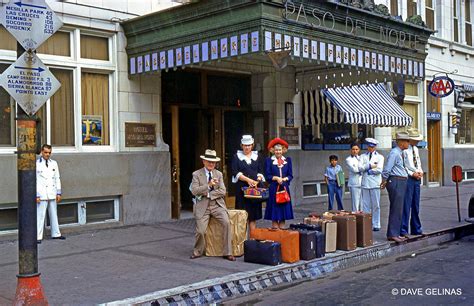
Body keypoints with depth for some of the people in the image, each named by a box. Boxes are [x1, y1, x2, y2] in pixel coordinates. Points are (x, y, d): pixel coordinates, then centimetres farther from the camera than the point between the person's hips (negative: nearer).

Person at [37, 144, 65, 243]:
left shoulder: (54, 163, 9)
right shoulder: (36, 164, -5)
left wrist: (58, 193, 6)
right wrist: (36, 195, -12)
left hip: (52, 194, 5)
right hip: (42, 195, -5)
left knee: (54, 215, 13)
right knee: (40, 216, -5)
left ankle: (56, 234, 22)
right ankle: (38, 237, 0)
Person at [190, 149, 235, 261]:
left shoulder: (219, 174, 10)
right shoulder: (196, 174, 2)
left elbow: (222, 191, -1)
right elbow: (194, 191, -11)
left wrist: (208, 194, -11)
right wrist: (208, 185, -21)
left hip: (217, 205, 1)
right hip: (203, 206, -1)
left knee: (226, 222, -23)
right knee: (200, 231, -14)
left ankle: (228, 253, -14)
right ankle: (198, 252, 16)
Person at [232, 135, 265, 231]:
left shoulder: (257, 157, 13)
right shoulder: (236, 156, 7)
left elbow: (260, 172, 8)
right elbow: (235, 172, -4)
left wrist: (257, 181, -13)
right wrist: (248, 180, -17)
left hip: (255, 188, 2)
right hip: (241, 188, -2)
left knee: (253, 216, 2)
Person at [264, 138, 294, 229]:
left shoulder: (287, 160, 12)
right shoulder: (269, 160, 4)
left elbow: (290, 175, 8)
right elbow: (267, 176, -1)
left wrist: (284, 179, -11)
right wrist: (276, 178, -16)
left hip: (284, 188, 3)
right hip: (273, 188, -2)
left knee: (284, 209, 3)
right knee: (274, 211, -3)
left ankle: (282, 229, 8)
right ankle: (275, 228, 1)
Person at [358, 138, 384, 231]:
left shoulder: (380, 157, 8)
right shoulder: (363, 156, 15)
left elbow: (379, 170, -6)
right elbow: (360, 168, 0)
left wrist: (367, 170, -3)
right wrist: (370, 166, -8)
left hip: (375, 183, -2)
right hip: (365, 183, 2)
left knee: (376, 205, -1)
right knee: (365, 205, 2)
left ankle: (376, 225, 5)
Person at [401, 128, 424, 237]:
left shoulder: (416, 149, 16)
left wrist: (420, 172, 2)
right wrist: (412, 174, -17)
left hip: (417, 179, 8)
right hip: (407, 179, -8)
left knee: (416, 205, 13)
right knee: (406, 205, -8)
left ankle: (416, 229, 21)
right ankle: (403, 231, -3)